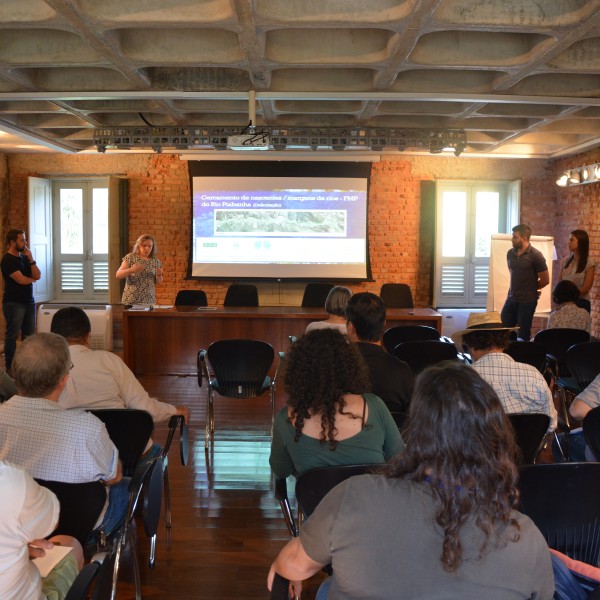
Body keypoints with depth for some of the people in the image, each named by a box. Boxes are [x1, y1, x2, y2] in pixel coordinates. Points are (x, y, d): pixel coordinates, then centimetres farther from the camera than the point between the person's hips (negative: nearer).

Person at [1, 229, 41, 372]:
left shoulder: (24, 257, 12)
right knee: (12, 335, -3)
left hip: (29, 301, 7)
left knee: (29, 335, 7)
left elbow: (38, 276, 4)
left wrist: (31, 259, -6)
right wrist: (32, 279, 3)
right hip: (14, 303, -7)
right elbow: (21, 280, -17)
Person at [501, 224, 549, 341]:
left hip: (527, 300, -5)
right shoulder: (510, 253, 4)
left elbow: (545, 280, -6)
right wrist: (518, 287, 12)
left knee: (523, 334, 4)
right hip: (511, 298, 5)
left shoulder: (535, 255, -12)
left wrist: (530, 288, 7)